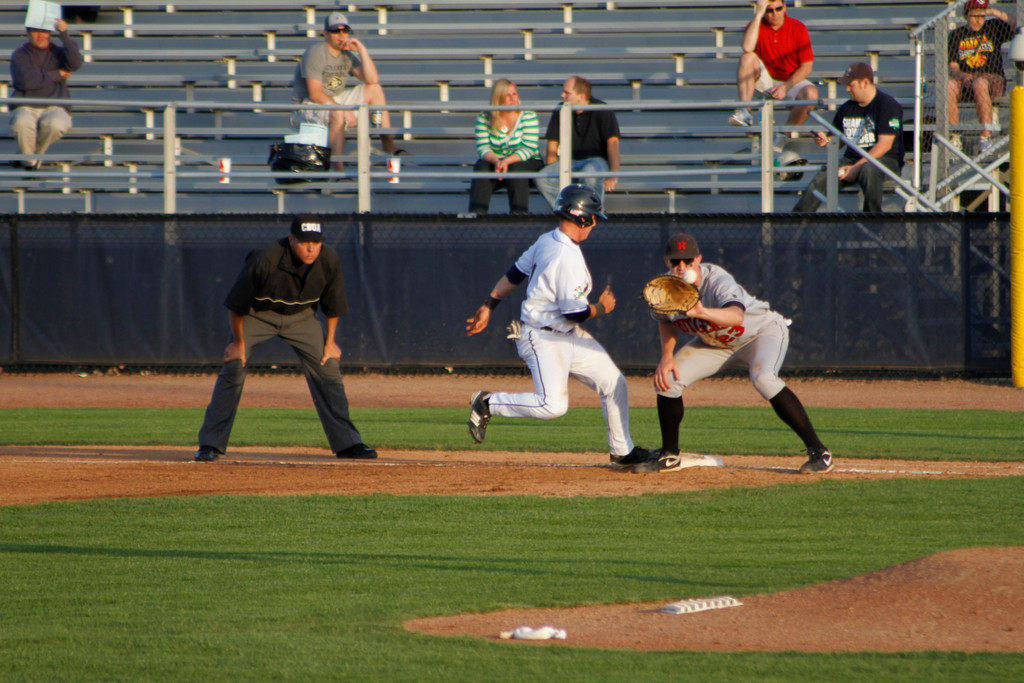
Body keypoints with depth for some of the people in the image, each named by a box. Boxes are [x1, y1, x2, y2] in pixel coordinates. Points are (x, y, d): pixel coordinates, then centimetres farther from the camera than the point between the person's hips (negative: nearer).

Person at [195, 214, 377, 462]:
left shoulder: (329, 261, -22)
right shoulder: (265, 260, -35)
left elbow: (332, 303, -2)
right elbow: (236, 304, -21)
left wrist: (330, 341, 3)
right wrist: (239, 343, -13)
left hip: (301, 316, 3)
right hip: (258, 313, -3)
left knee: (328, 370, -3)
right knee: (233, 368, -15)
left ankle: (347, 443, 6)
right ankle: (210, 444, -10)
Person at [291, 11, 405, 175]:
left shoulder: (347, 55, 6)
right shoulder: (315, 54, -18)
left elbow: (372, 80, -1)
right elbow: (315, 94, -23)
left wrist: (362, 50, -10)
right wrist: (344, 110, -25)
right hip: (308, 106, -8)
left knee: (375, 89, 5)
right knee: (337, 114, -40)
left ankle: (388, 144, 5)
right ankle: (338, 170, -43)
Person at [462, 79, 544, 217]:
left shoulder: (528, 116, -7)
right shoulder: (484, 118, -1)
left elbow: (529, 148, -16)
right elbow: (483, 147, -9)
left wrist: (507, 161, -31)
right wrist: (495, 160, -31)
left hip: (524, 162, -2)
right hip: (495, 160, 2)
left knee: (516, 169, -34)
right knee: (482, 167, -28)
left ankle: (519, 213, -35)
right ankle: (476, 211, -35)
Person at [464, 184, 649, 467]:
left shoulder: (546, 240, 4)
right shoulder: (566, 259, -25)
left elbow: (515, 273, 12)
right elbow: (575, 313, -23)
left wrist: (489, 306, 20)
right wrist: (602, 307, -4)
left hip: (571, 337, 10)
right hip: (543, 339, -10)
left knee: (614, 383, 9)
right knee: (553, 404, -21)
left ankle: (622, 452, 21)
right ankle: (487, 403, -1)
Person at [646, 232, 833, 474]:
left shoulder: (717, 281, -36)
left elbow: (737, 316, -57)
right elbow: (666, 321, 6)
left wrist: (703, 312, -75)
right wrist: (667, 356, -11)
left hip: (764, 330, -6)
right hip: (714, 343, 6)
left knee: (763, 378, -34)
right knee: (666, 378, -8)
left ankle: (818, 451, -28)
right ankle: (669, 454, 12)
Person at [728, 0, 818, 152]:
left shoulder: (798, 28, -7)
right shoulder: (756, 25, -5)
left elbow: (807, 66, -8)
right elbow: (747, 48, -28)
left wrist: (786, 87, -19)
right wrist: (757, 15, -26)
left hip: (791, 81, -1)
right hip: (765, 80, 1)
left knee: (811, 94, -32)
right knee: (747, 57, -26)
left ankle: (783, 135, -13)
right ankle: (745, 113, -31)